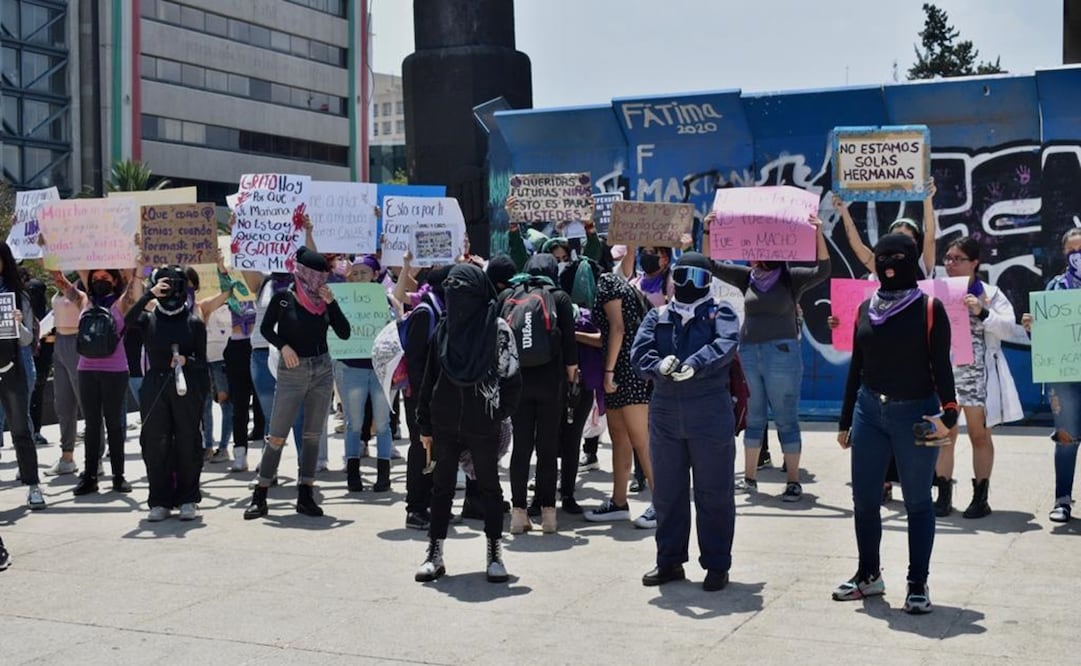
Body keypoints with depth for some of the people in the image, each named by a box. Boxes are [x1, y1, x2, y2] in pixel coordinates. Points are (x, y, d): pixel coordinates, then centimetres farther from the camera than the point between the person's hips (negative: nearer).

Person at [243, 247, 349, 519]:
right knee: (277, 437, -4)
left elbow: (344, 333, -1)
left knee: (313, 436, 7)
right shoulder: (283, 298, -6)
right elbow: (266, 328, 1)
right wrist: (283, 346, -14)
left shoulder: (324, 300, 4)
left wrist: (331, 302, -9)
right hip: (292, 372, -4)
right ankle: (260, 496, 6)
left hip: (322, 370, 4)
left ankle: (305, 495, 14)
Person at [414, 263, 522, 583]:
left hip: (482, 426, -4)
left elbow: (511, 379, -7)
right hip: (445, 424, 4)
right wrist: (425, 424, 6)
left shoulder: (497, 329, -7)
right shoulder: (444, 328, 6)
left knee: (490, 486, 8)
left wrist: (499, 415, -10)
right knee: (441, 487, 9)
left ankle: (495, 554, 16)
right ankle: (434, 554, 17)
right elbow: (430, 377, 8)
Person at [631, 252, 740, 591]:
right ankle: (669, 561, 23)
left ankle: (716, 565, 13)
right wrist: (658, 366, -24)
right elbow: (639, 350, -2)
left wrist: (694, 365, -32)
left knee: (714, 494, 3)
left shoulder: (720, 314, 4)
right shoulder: (658, 317, 13)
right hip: (665, 415, 4)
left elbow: (726, 344, -16)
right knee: (667, 492, 11)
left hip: (710, 416, -3)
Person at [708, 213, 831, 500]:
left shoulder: (791, 278, -3)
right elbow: (713, 265, 8)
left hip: (782, 354, -5)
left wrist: (818, 234, -26)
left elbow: (822, 270, -16)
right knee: (753, 417, 11)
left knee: (786, 419, 0)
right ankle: (749, 478, 19)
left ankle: (793, 481, 6)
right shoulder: (747, 277, 9)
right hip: (748, 352, 5)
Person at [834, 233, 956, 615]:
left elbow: (941, 366, -4)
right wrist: (845, 420, 14)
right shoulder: (866, 309, 10)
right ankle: (869, 575, 24)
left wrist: (948, 413, -17)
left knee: (917, 501, 4)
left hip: (916, 414, -4)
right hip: (869, 411, 4)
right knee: (864, 499, 8)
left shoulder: (930, 309, -3)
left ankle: (918, 584, 13)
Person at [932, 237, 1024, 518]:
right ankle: (943, 497, 10)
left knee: (980, 436, 6)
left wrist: (982, 313, -19)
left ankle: (980, 498, 14)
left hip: (978, 375, -2)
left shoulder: (990, 294, 2)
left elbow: (1009, 329, -7)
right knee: (944, 435, 3)